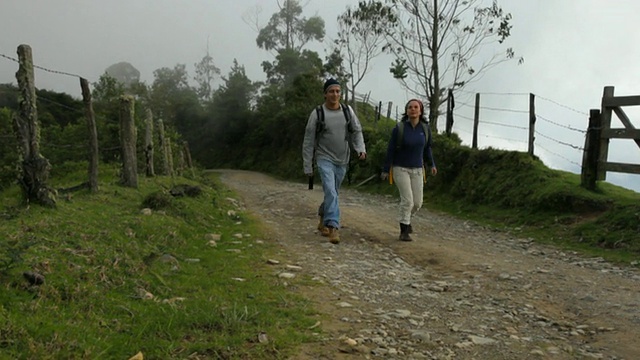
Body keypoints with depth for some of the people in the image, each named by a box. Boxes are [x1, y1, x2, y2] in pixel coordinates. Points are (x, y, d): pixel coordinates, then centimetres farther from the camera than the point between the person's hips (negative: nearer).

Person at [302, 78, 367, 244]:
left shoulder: (348, 111, 0)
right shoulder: (317, 114, -8)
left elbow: (356, 131, 4)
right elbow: (308, 142, -3)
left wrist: (361, 148, -17)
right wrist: (307, 166, -3)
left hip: (342, 161, 4)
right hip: (324, 159, -4)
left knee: (332, 193, 16)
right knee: (331, 192, -20)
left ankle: (323, 221, 38)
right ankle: (333, 227, -21)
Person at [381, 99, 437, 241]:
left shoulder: (425, 129, -3)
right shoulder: (399, 128, -14)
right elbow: (391, 150, -8)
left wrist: (432, 164, 3)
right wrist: (385, 170, -6)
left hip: (417, 170, 4)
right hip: (400, 169, -4)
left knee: (417, 202, 5)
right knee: (407, 200, -14)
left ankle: (406, 218, 37)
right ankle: (404, 231, 0)